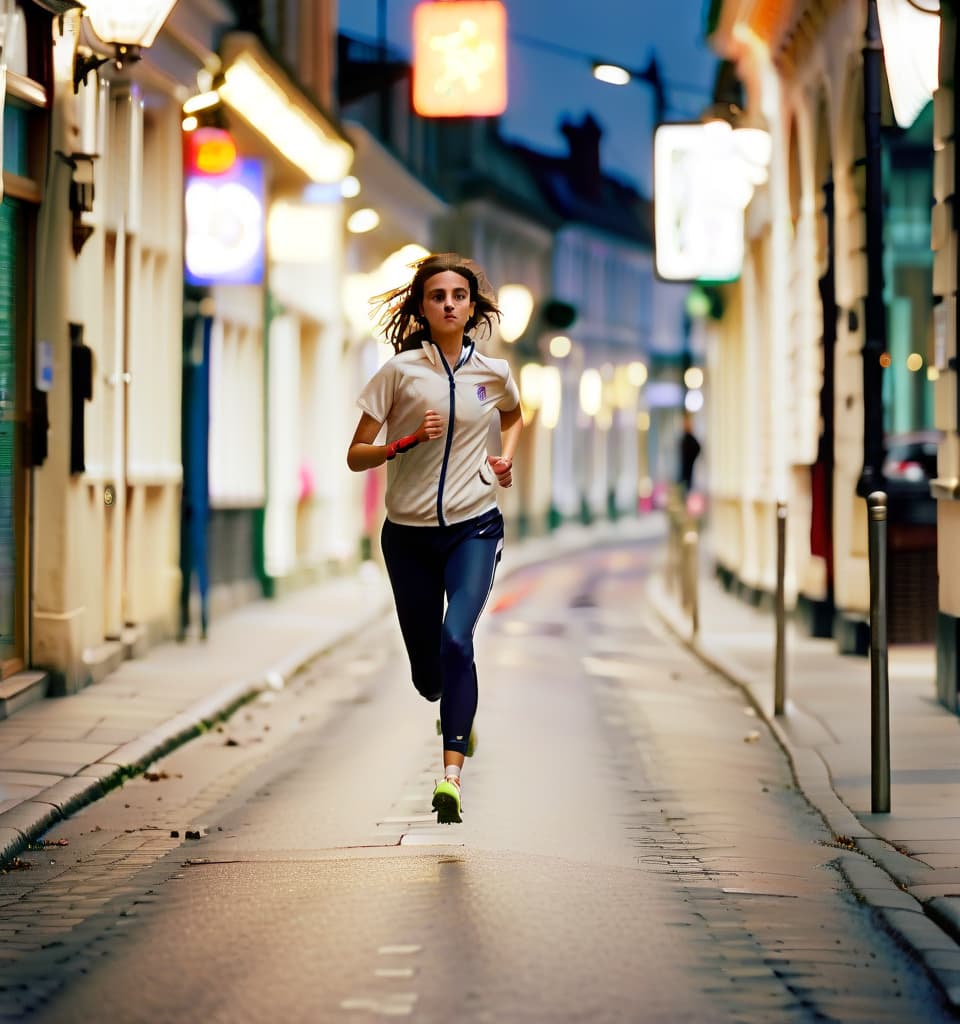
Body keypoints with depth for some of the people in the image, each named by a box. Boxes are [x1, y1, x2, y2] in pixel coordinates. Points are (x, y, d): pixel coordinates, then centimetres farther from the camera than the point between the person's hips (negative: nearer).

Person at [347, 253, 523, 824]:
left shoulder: (494, 373, 3)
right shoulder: (400, 371, -4)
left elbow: (514, 414, 28)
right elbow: (356, 457, -4)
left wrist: (506, 457, 9)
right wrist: (407, 442, -20)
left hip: (474, 527, 0)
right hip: (409, 534, 0)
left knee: (456, 639, -25)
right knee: (427, 675, 7)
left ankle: (452, 775, -27)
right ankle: (459, 708, 45)